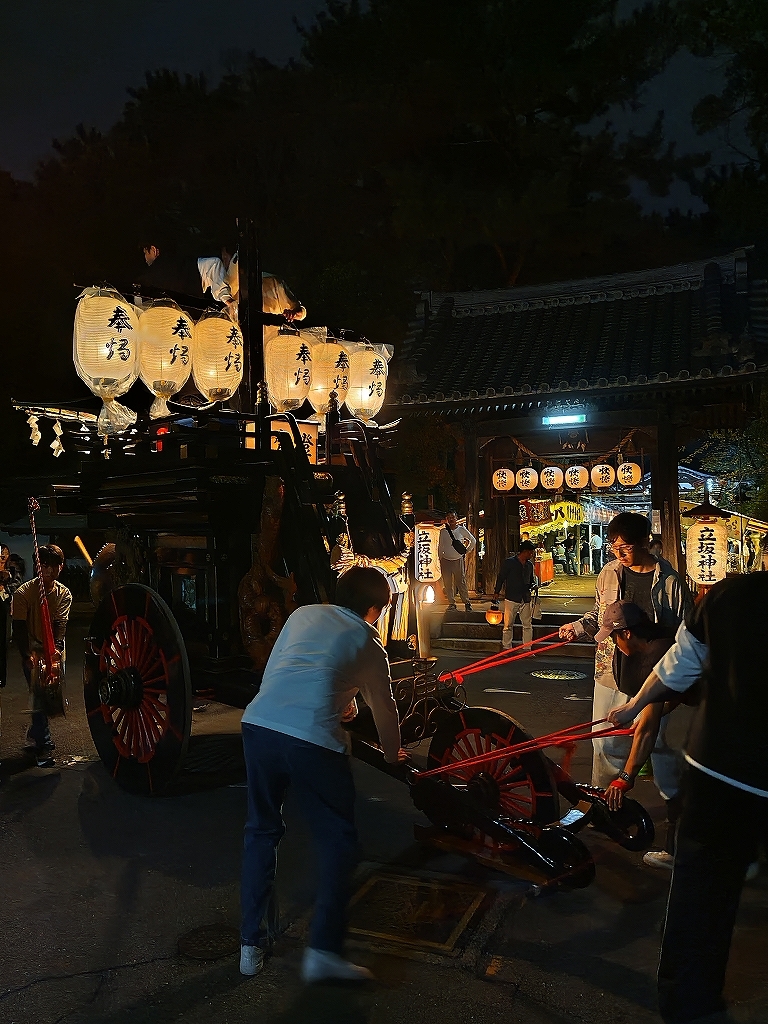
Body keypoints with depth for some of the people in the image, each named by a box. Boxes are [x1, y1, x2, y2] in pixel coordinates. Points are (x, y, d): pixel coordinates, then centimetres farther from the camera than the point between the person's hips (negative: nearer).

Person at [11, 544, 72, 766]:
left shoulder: (64, 594, -3)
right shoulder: (24, 593, -12)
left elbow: (61, 624, -12)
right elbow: (19, 628, -14)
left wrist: (56, 648, -29)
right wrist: (27, 656, -24)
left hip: (54, 652, 4)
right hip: (32, 653, -4)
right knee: (40, 697, -8)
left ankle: (34, 738, 32)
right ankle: (43, 747, 4)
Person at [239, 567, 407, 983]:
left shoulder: (303, 614, 24)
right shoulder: (370, 646, 16)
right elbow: (384, 710, 28)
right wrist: (393, 754, 49)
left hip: (258, 723, 4)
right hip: (313, 739, -4)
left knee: (261, 831, 22)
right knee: (337, 840, 14)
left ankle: (251, 944, 29)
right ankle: (323, 950, 11)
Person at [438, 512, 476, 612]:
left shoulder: (461, 529, 1)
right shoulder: (443, 532, 4)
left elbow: (473, 541, 13)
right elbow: (440, 547, 10)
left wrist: (467, 550, 7)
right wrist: (440, 561, 7)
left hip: (458, 560, -2)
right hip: (446, 560, 2)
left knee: (461, 582, -4)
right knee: (448, 583, 2)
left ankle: (467, 603, 4)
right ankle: (451, 603, 11)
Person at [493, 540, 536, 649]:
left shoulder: (529, 565, 13)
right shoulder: (509, 563, -3)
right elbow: (501, 578, -1)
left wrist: (533, 586, 4)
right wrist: (496, 592, -6)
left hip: (526, 600, 5)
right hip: (511, 599, -5)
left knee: (528, 625, 4)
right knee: (508, 625, -1)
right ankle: (506, 648, 8)